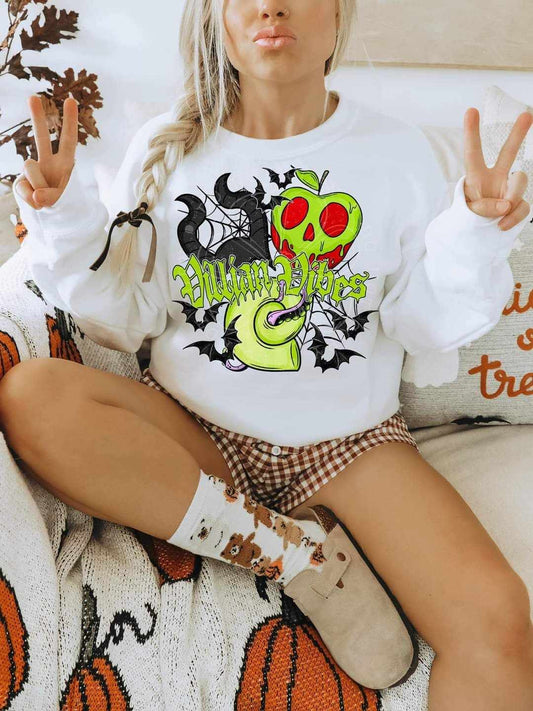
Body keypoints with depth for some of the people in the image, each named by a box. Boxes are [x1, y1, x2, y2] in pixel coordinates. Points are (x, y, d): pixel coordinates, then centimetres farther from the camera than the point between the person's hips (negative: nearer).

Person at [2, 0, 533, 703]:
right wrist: (65, 224, -12)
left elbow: (423, 325, 2)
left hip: (349, 436, -2)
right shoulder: (165, 147, 2)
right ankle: (304, 557, -16)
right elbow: (125, 324, 2)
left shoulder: (399, 151, 1)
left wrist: (475, 241, -15)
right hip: (192, 428, 3)